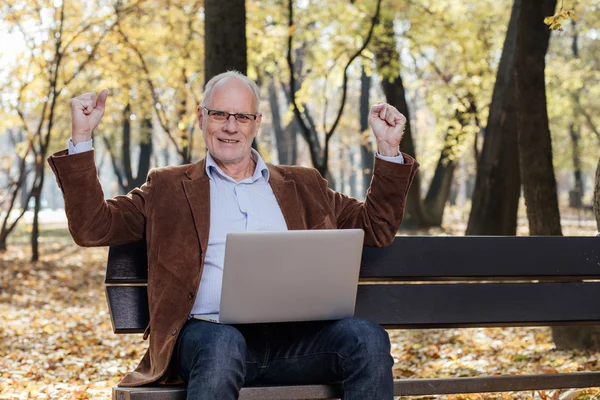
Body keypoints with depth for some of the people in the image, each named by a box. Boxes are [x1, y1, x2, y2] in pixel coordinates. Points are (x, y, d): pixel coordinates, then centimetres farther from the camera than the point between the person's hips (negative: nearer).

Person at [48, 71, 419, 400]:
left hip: (292, 336, 3)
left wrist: (389, 149, 17)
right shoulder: (169, 187, 20)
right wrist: (82, 139, 6)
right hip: (209, 331, -2)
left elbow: (376, 229, 26)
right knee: (222, 346, -39)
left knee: (368, 337, -28)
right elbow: (92, 227, 12)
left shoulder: (303, 185, 26)